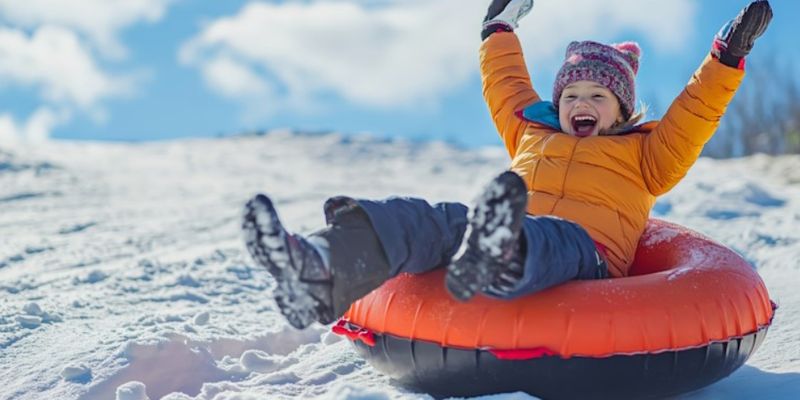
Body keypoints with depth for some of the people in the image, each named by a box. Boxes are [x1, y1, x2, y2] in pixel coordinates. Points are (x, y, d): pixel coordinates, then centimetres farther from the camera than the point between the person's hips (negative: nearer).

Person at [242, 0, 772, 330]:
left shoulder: (641, 154, 29)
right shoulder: (533, 134, 37)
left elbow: (692, 119, 20)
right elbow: (507, 89, 49)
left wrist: (727, 60, 15)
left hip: (584, 254, -3)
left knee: (547, 238, -42)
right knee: (435, 219, -31)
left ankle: (497, 260, -84)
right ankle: (325, 273, -62)